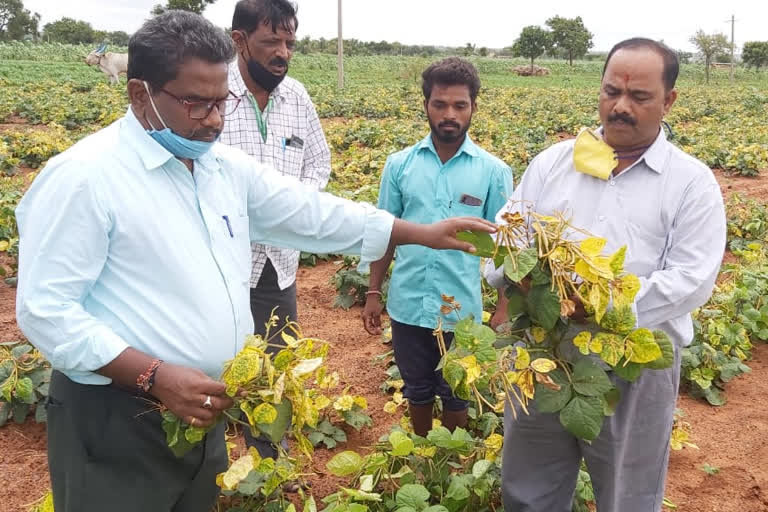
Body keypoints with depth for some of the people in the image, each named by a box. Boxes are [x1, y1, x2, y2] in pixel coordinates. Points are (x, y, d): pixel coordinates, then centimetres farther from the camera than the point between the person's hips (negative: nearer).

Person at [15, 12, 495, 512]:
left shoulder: (228, 166, 5)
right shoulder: (81, 177, -17)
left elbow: (311, 212, 9)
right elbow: (45, 311, -18)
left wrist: (424, 233, 6)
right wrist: (153, 376, -25)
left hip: (199, 411, 6)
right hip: (113, 421, -6)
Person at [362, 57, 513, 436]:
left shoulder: (493, 172, -6)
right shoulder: (399, 164, -1)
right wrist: (373, 293, 5)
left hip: (463, 308, -1)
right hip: (408, 304, 2)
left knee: (456, 393, 17)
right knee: (417, 390, 20)